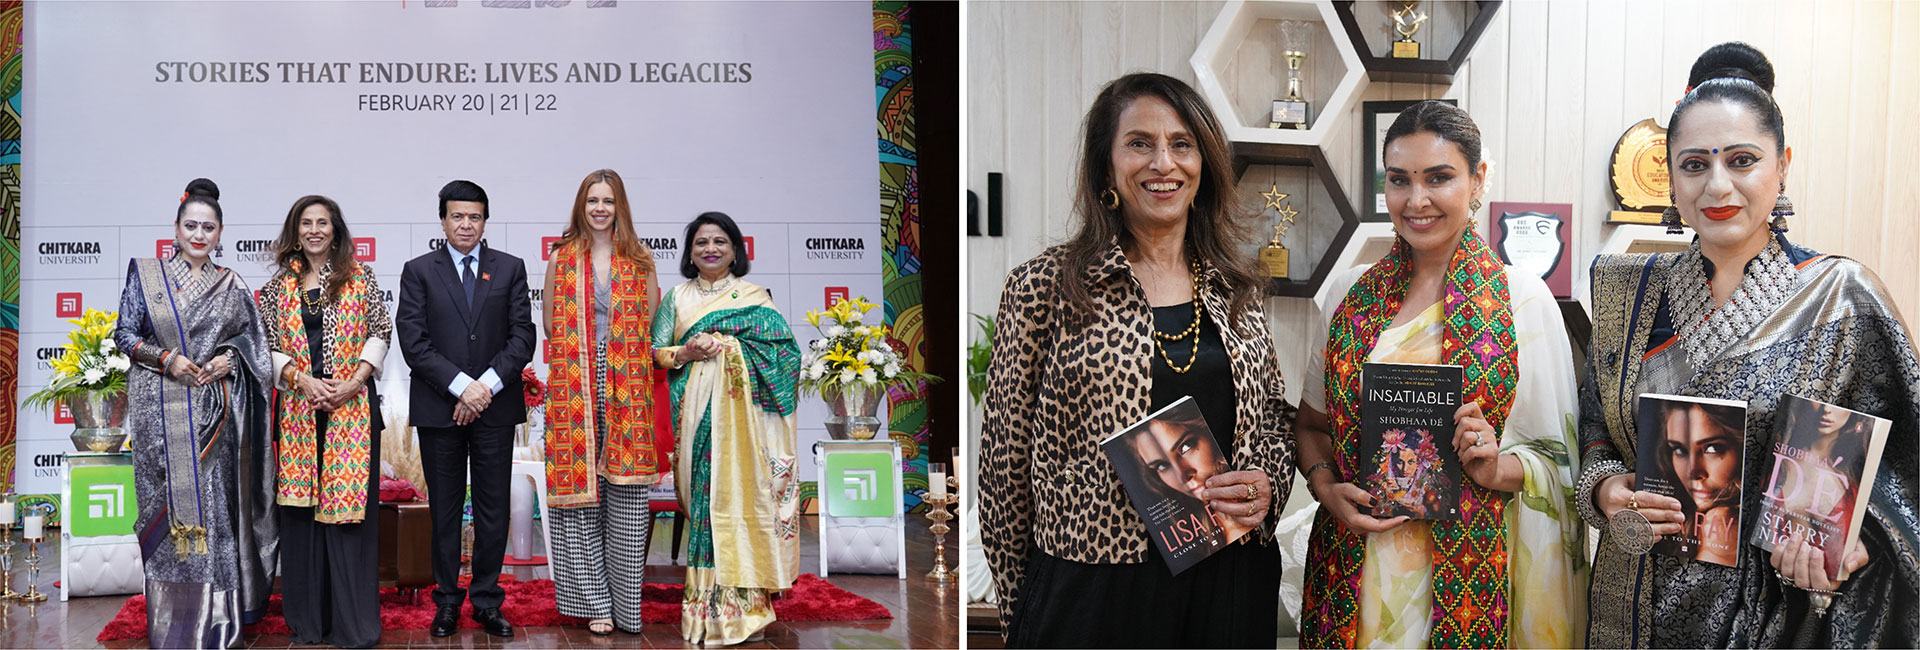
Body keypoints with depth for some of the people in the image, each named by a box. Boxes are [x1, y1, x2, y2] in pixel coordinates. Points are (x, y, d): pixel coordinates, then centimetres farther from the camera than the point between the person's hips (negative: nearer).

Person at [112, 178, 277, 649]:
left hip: (216, 411, 1)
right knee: (168, 500, -1)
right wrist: (165, 358, -11)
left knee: (215, 500, 0)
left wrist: (231, 358, -6)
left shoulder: (231, 285, 8)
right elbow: (125, 334, 5)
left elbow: (251, 338, 14)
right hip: (162, 409, -1)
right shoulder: (145, 275, 6)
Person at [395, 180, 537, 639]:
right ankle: (447, 602, 15)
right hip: (439, 408, -1)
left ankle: (487, 601, 14)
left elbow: (523, 337, 1)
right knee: (444, 510, 6)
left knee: (493, 509, 4)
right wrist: (462, 386, -14)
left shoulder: (510, 269, 8)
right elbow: (413, 342, -4)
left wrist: (487, 385, -12)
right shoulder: (418, 272, 5)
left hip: (495, 408, 1)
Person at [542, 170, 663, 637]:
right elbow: (551, 324, 12)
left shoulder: (639, 259, 9)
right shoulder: (562, 258, 10)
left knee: (626, 493, -2)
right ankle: (595, 602, 8)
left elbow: (651, 326, 11)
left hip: (628, 390, 0)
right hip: (576, 389, 0)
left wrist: (623, 349, 1)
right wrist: (583, 345, 2)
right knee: (581, 493, 0)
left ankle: (626, 602, 7)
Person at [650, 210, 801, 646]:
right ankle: (706, 602, 4)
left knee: (740, 492, -9)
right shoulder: (677, 297, 16)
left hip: (739, 410, -2)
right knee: (701, 494, -2)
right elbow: (656, 350, 13)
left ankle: (741, 602, -5)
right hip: (694, 411, 2)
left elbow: (782, 347, -3)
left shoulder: (754, 296, 8)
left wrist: (726, 346, -10)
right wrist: (684, 354, -7)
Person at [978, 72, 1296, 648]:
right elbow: (1006, 455, -2)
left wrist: (1267, 485, -4)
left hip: (1230, 584, 4)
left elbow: (1275, 418, 17)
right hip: (1091, 589, -4)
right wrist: (1018, 603, 1)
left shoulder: (1234, 289, 7)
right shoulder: (1044, 287, -6)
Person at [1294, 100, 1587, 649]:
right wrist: (1327, 488, -6)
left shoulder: (1523, 298, -3)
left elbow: (1556, 456, 1)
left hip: (1469, 577, -2)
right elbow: (1311, 423, 12)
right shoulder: (1349, 293, 5)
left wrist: (1497, 468, -18)